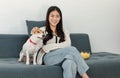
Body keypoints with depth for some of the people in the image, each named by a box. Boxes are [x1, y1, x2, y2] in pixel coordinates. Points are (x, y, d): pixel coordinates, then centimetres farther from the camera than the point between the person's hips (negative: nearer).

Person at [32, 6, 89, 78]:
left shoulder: (64, 31, 25)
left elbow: (68, 44, 3)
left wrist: (48, 47, -6)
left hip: (63, 56, 2)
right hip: (49, 58, -2)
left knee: (70, 62, -38)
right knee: (72, 49, -30)